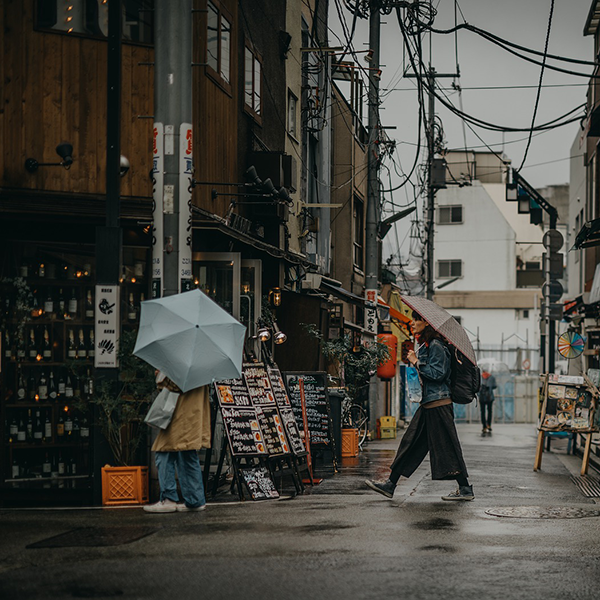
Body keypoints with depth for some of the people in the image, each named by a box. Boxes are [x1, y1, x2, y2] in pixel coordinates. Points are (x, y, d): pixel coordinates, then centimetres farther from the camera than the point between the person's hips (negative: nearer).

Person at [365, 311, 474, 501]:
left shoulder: (436, 346, -13)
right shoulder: (425, 344, 16)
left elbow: (437, 373, -19)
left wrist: (416, 362, -14)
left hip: (438, 403, -10)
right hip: (428, 403, 10)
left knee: (446, 446, -5)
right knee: (411, 442, 9)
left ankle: (465, 489, 1)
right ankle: (390, 484, 11)